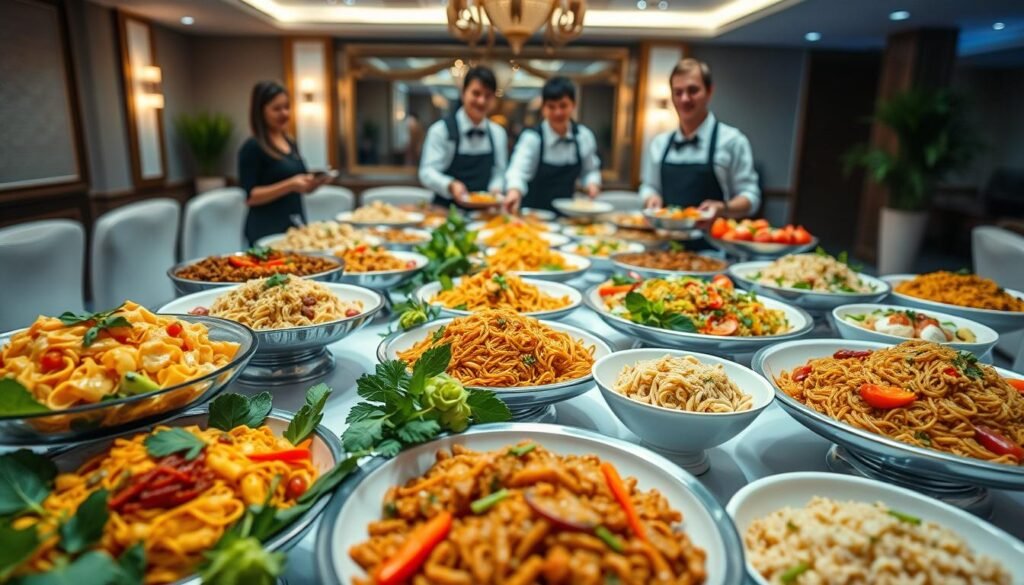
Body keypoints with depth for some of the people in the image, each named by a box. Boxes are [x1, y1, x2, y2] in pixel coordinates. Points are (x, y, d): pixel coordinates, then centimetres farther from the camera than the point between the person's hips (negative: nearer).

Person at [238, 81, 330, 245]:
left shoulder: (291, 144, 12)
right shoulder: (252, 148, -10)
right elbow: (250, 197, -15)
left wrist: (315, 182, -2)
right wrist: (290, 185, -24)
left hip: (296, 225, 7)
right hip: (268, 230, -7)